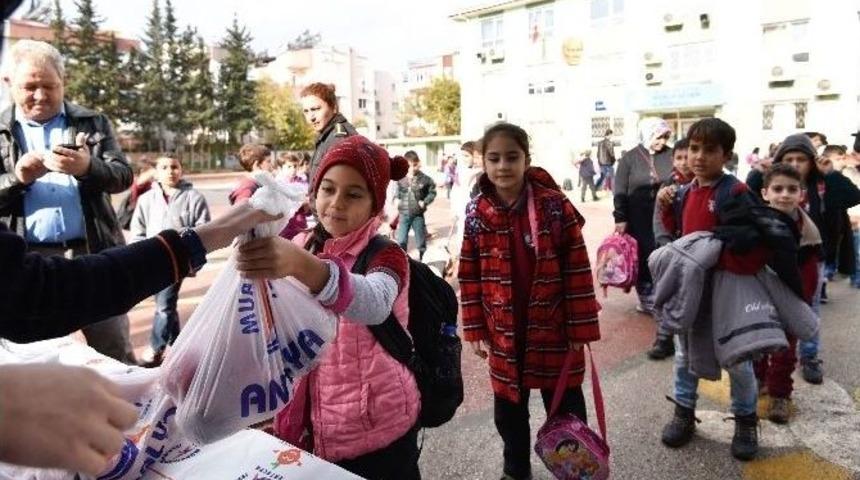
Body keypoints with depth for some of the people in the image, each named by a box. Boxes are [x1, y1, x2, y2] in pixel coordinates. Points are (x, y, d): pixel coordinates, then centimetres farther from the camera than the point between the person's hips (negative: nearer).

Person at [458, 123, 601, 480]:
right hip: (504, 332, 2)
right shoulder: (477, 214, -5)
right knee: (508, 410, 19)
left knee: (565, 409, 14)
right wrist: (475, 330, -1)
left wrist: (581, 327, -8)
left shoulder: (555, 206, -11)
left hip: (553, 329, -2)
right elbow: (470, 277, 1)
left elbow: (578, 271, -8)